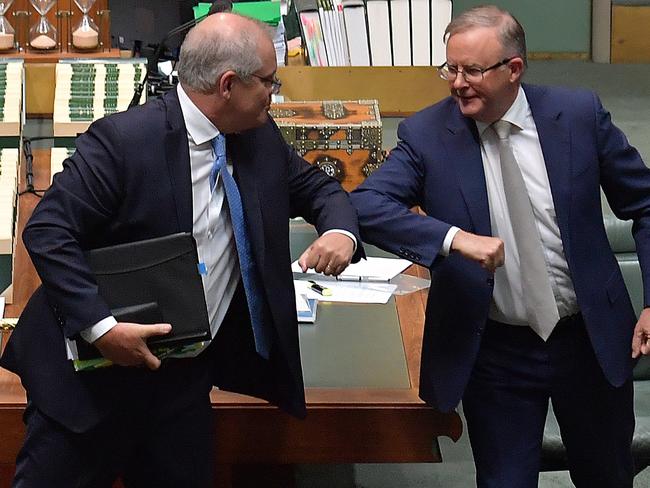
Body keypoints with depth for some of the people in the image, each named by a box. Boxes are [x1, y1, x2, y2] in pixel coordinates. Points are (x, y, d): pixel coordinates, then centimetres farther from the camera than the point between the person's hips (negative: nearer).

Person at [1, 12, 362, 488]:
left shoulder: (262, 137, 2)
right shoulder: (124, 139, -19)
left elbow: (316, 186, 16)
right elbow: (47, 233, -18)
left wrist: (340, 232, -8)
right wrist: (102, 326, -28)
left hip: (187, 376, 6)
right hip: (98, 364, -6)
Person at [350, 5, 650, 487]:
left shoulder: (579, 114, -8)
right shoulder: (426, 133, -10)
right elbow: (366, 205, -20)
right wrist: (454, 238, -33)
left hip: (592, 339, 2)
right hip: (494, 352, -1)